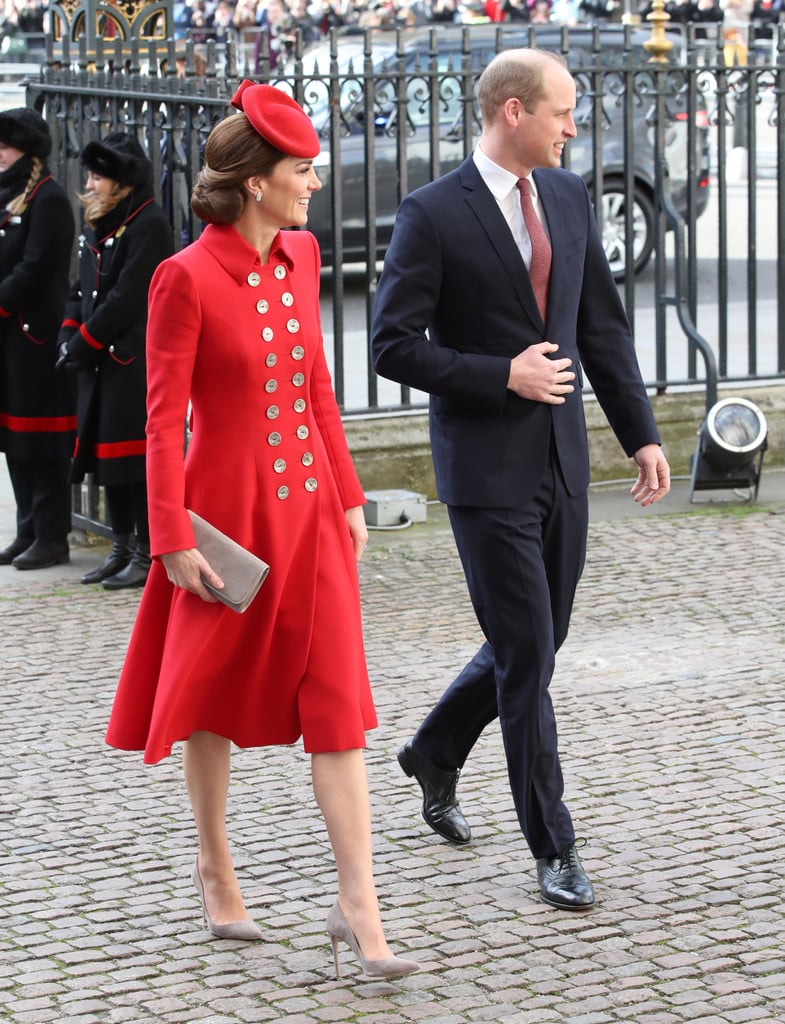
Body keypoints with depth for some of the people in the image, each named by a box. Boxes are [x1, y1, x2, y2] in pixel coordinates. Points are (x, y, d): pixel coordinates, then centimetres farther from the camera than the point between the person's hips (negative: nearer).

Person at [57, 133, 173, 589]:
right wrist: (69, 336, 2)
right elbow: (83, 289, 18)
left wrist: (84, 342, -15)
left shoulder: (149, 223, -12)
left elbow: (128, 297, -18)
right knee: (108, 451, 11)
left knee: (136, 454, -6)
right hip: (102, 362, 9)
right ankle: (122, 549, 20)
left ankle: (148, 555, 0)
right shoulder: (99, 224, 15)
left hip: (136, 362, -9)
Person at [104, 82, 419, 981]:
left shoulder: (300, 256, 5)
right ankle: (214, 867, 31)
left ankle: (357, 905, -2)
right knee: (215, 693, 12)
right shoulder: (187, 278, -14)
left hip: (309, 508, 5)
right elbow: (164, 418, -12)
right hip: (231, 508, -5)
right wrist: (174, 537, -14)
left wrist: (348, 495, 13)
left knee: (336, 699, -2)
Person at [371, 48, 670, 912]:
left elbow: (603, 324, 13)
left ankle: (434, 752, 40)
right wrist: (504, 376, -18)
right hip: (486, 468, -6)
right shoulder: (432, 216, -12)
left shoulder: (569, 196, 7)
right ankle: (553, 849, 6)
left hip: (562, 460, 7)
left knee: (539, 641, 15)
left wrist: (641, 433, 8)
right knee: (525, 655, -4)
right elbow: (394, 347, -13)